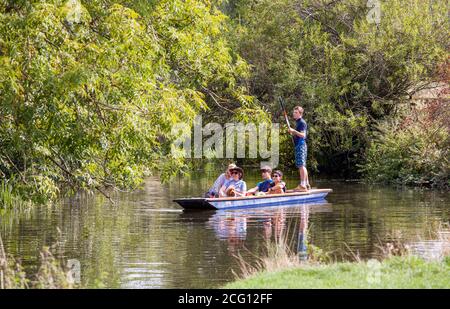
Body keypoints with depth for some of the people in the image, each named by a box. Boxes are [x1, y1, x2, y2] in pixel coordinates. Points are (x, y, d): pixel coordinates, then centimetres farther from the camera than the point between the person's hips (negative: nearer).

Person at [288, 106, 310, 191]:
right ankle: (306, 184, 18)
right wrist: (292, 132, 12)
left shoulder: (302, 122, -10)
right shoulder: (298, 122, 20)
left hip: (301, 145, -11)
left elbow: (303, 135, -20)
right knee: (302, 165, 13)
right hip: (299, 145, 11)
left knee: (301, 165, -14)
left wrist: (294, 131, -26)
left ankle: (303, 185, -17)